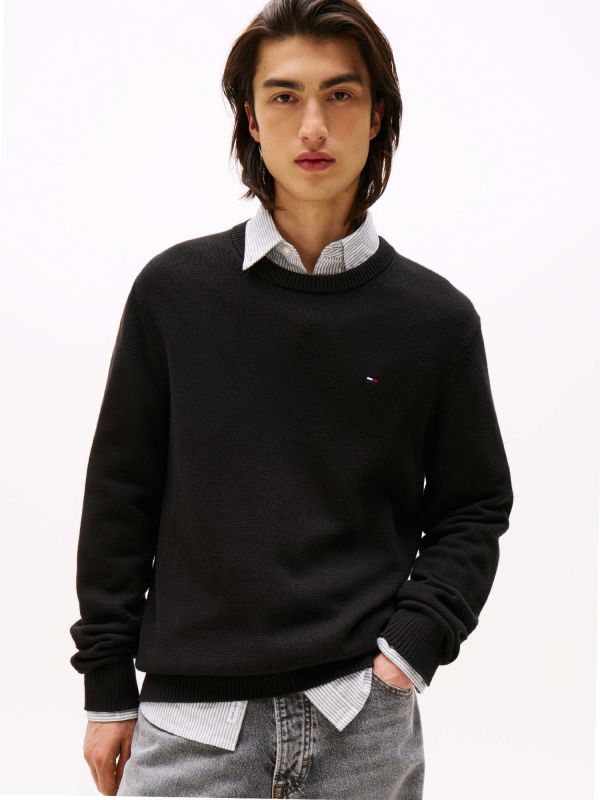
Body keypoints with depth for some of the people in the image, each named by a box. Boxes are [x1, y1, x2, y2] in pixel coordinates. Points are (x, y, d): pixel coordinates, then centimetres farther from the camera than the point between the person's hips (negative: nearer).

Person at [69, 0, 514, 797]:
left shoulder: (437, 318, 0)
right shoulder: (174, 290, 0)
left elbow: (473, 507, 8)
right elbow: (120, 498, 4)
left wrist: (412, 641, -5)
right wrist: (108, 688, 5)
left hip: (367, 721, 1)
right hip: (190, 719, 0)